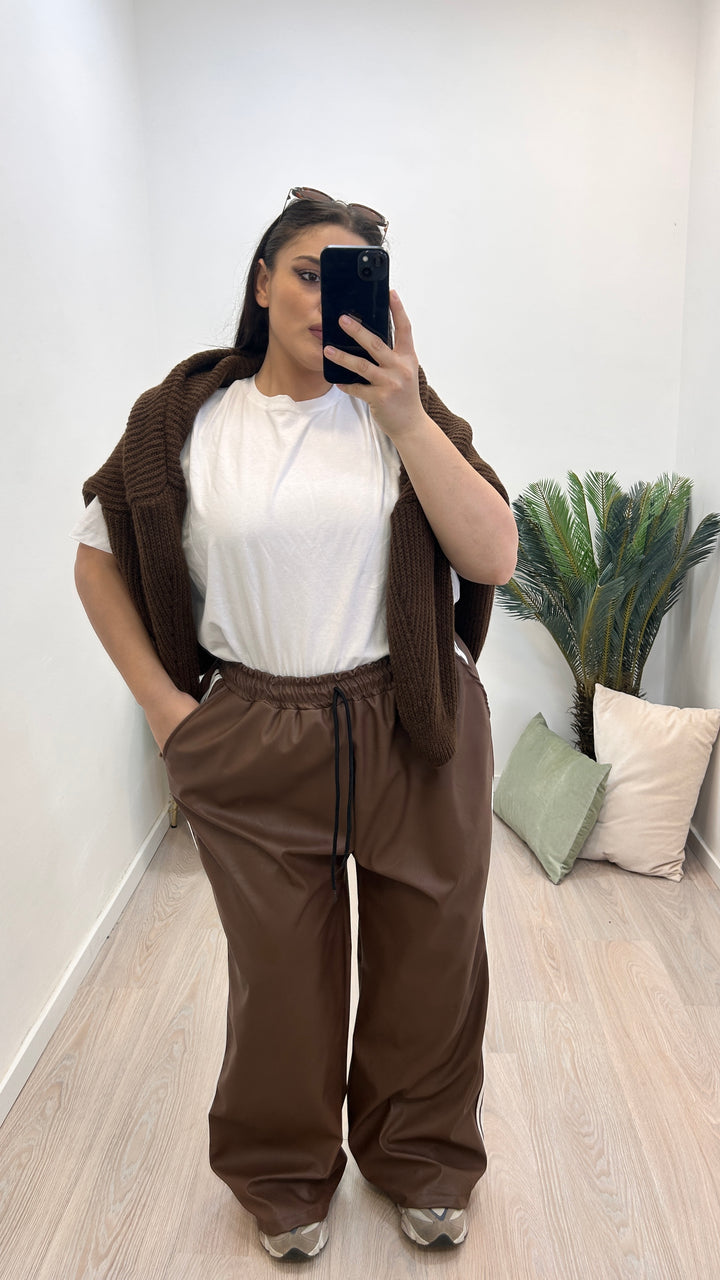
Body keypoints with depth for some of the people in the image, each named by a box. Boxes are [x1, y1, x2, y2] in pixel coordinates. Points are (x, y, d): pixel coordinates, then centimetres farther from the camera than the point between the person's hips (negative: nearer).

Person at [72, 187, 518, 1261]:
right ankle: (286, 1175, 43)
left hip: (417, 737, 1)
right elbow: (97, 558, 8)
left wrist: (407, 419, -18)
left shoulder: (404, 409, 1)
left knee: (429, 961, 15)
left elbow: (495, 559, -9)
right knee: (280, 971, 15)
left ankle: (422, 1159, 43)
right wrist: (164, 704, 1)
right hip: (253, 748, 0)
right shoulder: (186, 418, 0)